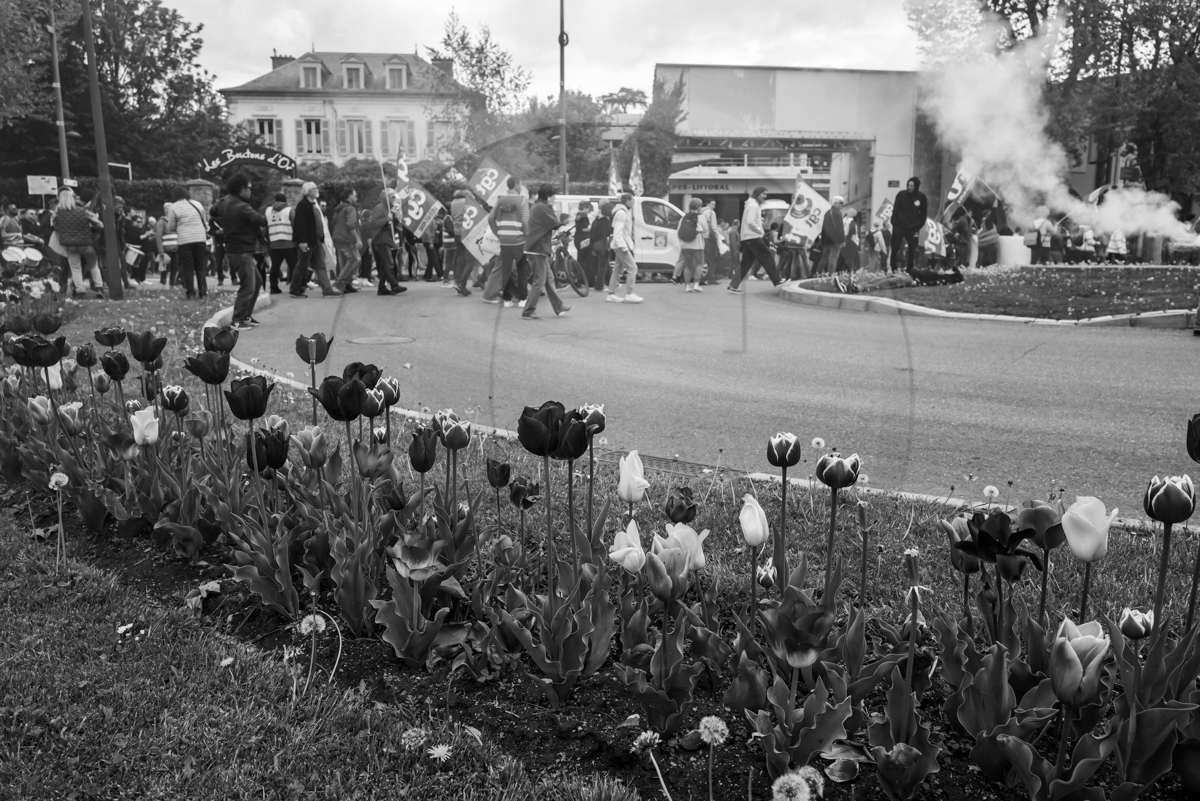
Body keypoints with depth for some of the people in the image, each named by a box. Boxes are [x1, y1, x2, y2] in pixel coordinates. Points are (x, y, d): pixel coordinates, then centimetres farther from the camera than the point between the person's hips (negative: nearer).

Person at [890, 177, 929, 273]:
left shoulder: (922, 197, 0)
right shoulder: (901, 194, -4)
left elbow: (924, 214, 7)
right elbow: (895, 210, -2)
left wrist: (919, 226, -1)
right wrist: (894, 223, -9)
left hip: (913, 228, 1)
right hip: (899, 226, -1)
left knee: (912, 251, 3)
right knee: (894, 249, 0)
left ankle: (910, 270, 13)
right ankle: (893, 270, 11)